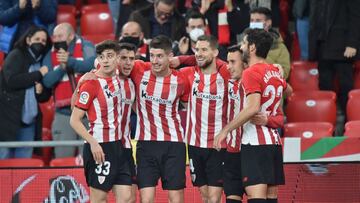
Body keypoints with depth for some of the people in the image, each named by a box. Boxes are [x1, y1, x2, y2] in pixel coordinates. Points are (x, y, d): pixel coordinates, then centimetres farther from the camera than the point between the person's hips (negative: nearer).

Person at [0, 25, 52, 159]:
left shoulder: (42, 63, 14)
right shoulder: (16, 56, 0)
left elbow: (45, 96, 18)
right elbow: (12, 80, -16)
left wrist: (41, 91, -5)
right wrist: (38, 74, -10)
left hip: (30, 122, 6)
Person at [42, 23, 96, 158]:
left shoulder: (85, 47, 1)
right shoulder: (51, 55, 10)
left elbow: (92, 65, -17)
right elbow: (47, 81, -2)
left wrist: (70, 61, -28)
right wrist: (62, 67, -16)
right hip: (63, 113, 3)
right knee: (62, 158, 1)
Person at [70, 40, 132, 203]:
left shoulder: (117, 78, 6)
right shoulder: (91, 84, -12)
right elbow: (74, 120, -12)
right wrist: (93, 142, -23)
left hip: (117, 146, 7)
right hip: (99, 148, -7)